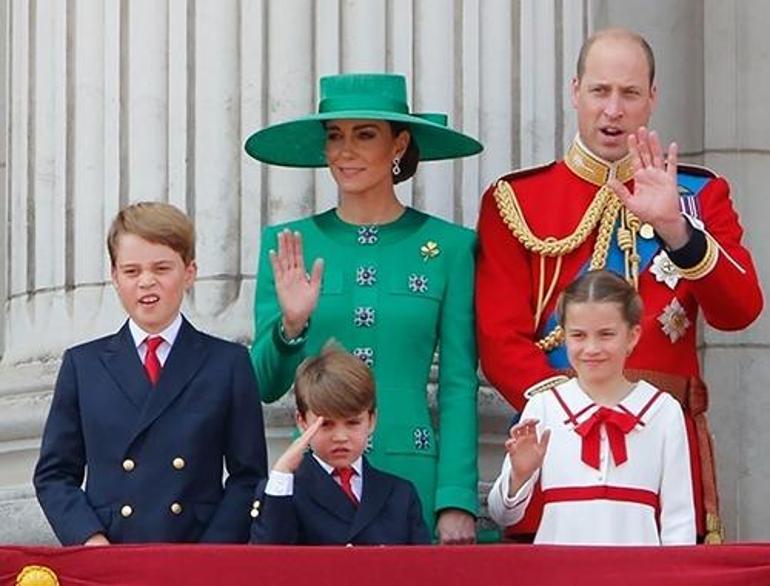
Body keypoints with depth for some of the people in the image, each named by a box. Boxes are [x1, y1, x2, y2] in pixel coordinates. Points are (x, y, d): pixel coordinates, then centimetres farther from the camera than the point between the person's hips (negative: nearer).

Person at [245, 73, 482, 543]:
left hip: (411, 474, -1)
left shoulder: (449, 246, 2)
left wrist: (457, 503, -8)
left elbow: (459, 386, 0)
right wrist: (291, 325, -17)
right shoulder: (287, 244, 5)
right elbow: (267, 385, 3)